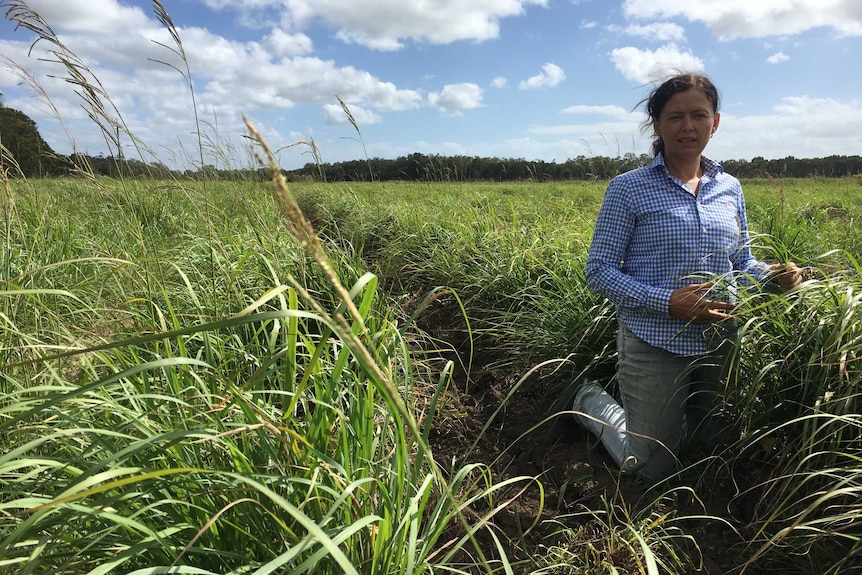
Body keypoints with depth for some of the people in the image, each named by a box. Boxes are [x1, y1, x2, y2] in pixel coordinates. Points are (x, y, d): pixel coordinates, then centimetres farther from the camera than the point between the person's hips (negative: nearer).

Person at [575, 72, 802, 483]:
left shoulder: (729, 188, 6)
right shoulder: (628, 189, -10)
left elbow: (740, 264, 14)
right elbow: (599, 271, -12)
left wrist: (772, 274, -9)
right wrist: (668, 303, -23)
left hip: (719, 346, 6)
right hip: (653, 347, -5)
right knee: (655, 471, 9)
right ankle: (591, 401, 29)